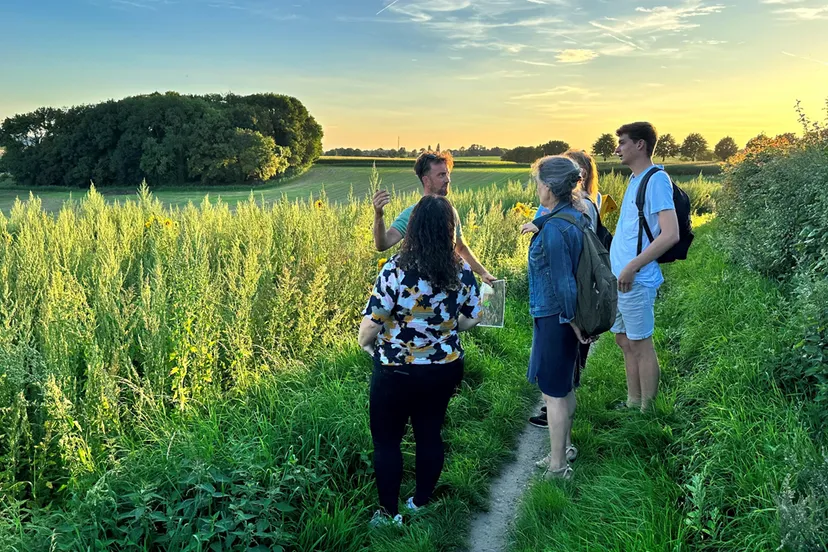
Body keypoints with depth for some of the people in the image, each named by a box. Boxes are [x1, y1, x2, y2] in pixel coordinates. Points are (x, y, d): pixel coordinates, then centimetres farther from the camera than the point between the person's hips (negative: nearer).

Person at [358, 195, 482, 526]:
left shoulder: (396, 270, -21)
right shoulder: (462, 271, -7)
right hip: (445, 369, 5)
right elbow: (470, 320, 4)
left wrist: (365, 343, 3)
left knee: (386, 441, 13)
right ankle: (422, 503, 36)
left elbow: (371, 323, -18)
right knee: (430, 435, 20)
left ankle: (388, 514, 25)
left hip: (397, 373, -4)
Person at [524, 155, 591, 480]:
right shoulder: (576, 215, 3)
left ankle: (557, 468, 17)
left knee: (553, 392, 4)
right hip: (565, 316, 9)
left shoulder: (553, 229, -25)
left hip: (554, 317, -9)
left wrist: (572, 322, -12)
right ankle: (562, 451, 36)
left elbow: (563, 283, -23)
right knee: (564, 387, 20)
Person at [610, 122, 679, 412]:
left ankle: (647, 413, 12)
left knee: (641, 345, 0)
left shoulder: (656, 179, -13)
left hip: (636, 280, -9)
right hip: (619, 277, 9)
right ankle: (632, 405, 28)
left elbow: (670, 234, -21)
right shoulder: (635, 179, 15)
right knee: (624, 340, 15)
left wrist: (632, 267, -21)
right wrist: (618, 267, 13)